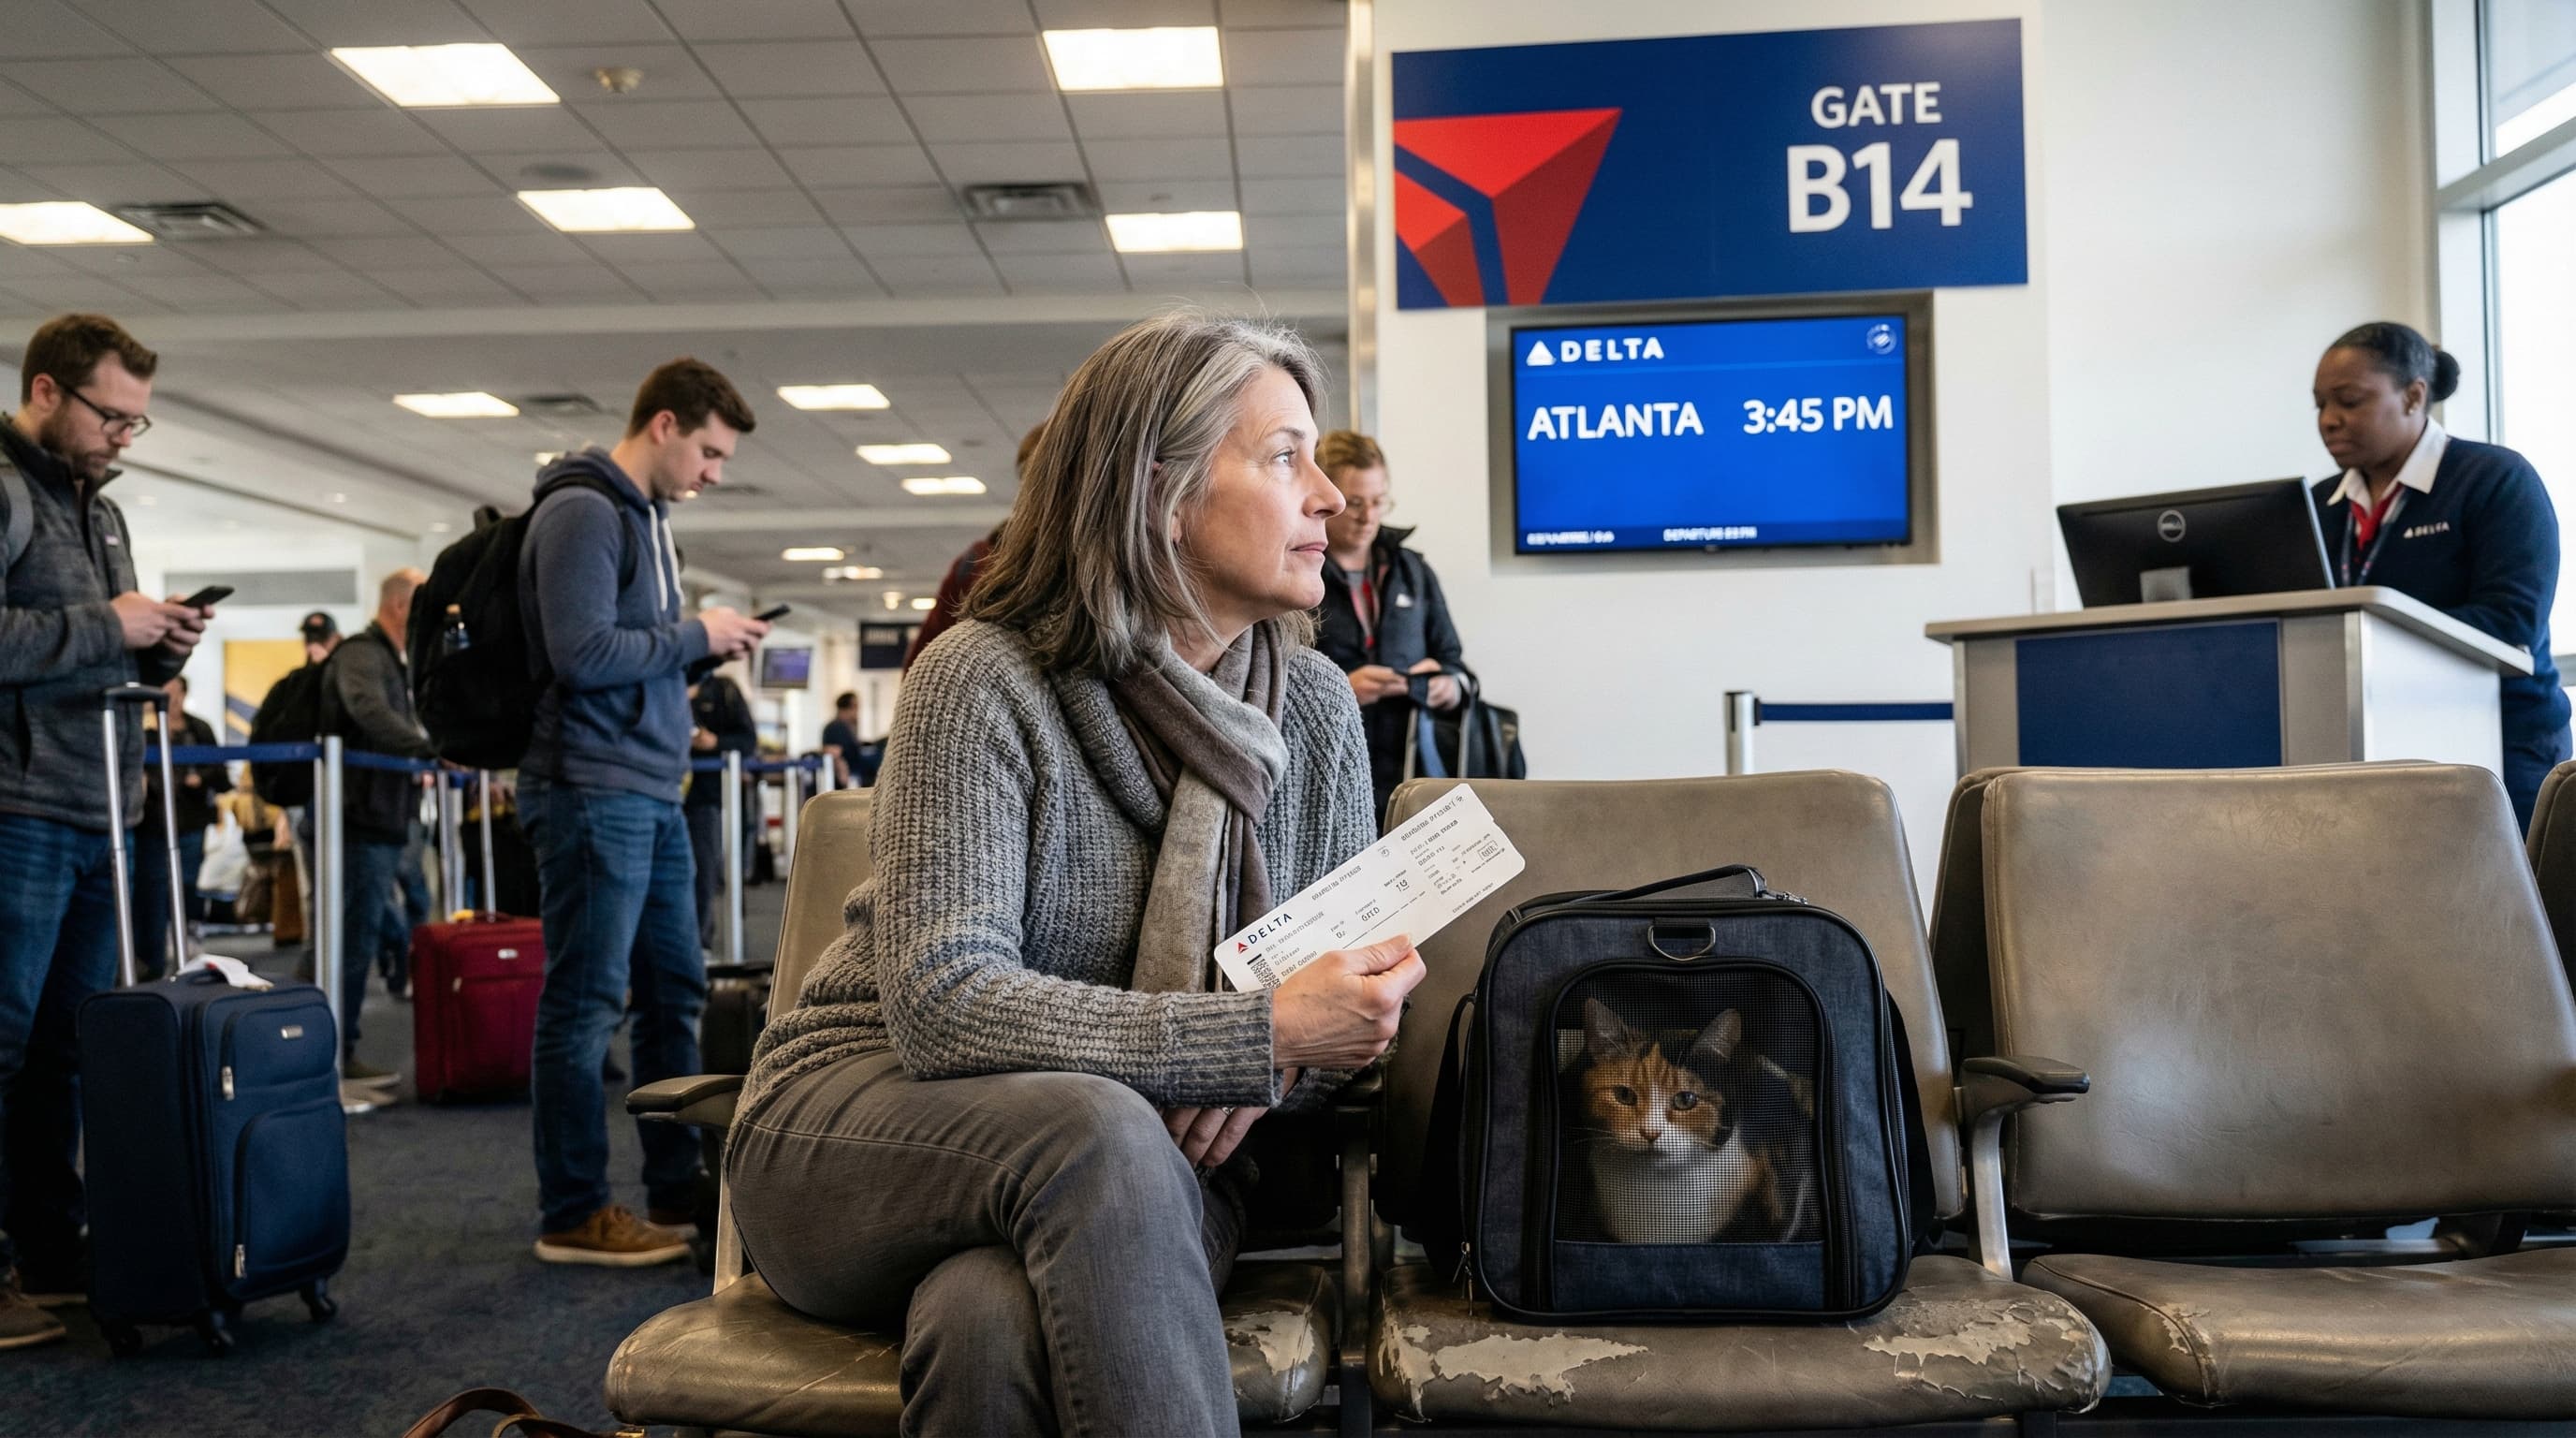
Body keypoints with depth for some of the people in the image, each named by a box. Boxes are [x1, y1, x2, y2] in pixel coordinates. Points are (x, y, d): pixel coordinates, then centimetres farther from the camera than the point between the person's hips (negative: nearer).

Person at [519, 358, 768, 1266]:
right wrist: (695, 634, -12)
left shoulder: (646, 518, 19)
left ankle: (679, 1190, 22)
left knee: (676, 989, 13)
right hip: (594, 791, -10)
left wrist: (707, 649, 6)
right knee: (586, 1002, -3)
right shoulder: (582, 512, -11)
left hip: (653, 795, 10)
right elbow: (580, 651, -21)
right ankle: (573, 1214, 6)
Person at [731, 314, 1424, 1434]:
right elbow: (944, 1003, -21)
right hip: (855, 1131, -1)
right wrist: (1259, 1036, -27)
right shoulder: (985, 680, -13)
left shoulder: (1317, 712, 3)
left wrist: (1262, 1078, -16)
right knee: (1098, 1128, -36)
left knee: (995, 1322, -35)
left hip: (1141, 1180, 2)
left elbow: (1346, 998, 8)